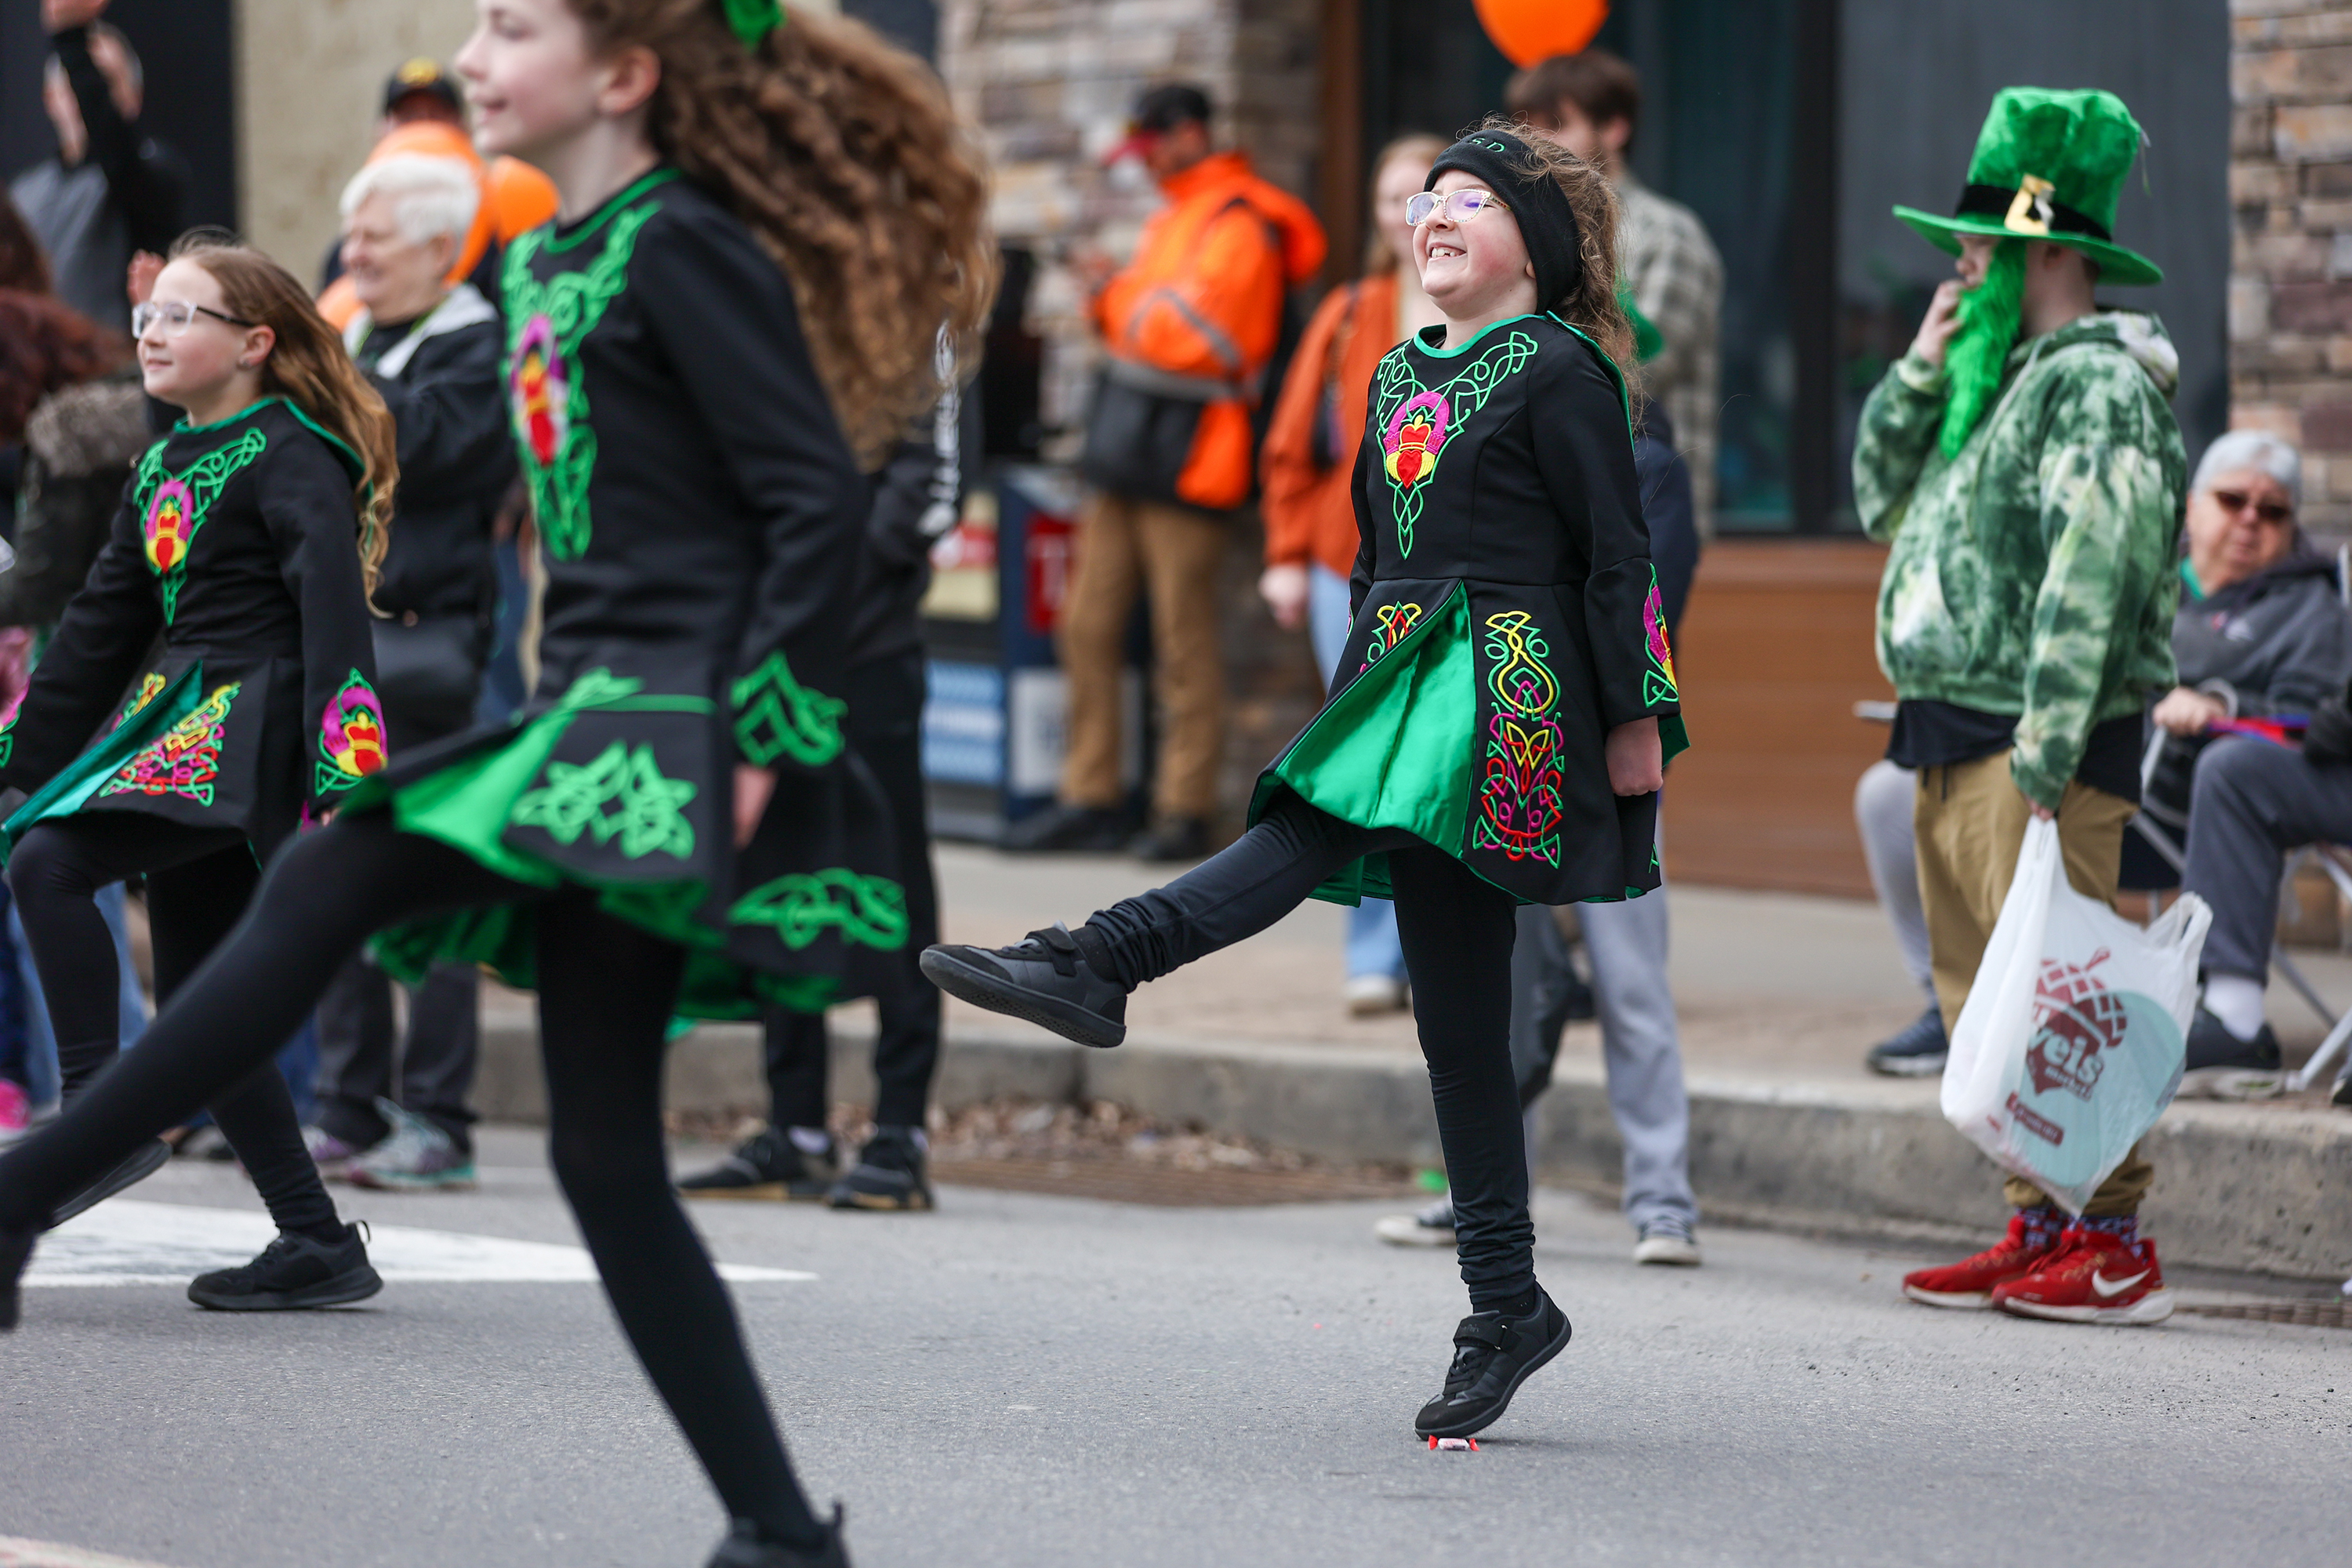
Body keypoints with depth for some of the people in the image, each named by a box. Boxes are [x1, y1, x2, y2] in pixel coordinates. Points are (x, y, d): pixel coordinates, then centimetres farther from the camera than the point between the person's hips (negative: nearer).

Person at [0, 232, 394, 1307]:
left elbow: (335, 613, -16)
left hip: (253, 732, -9)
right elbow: (105, 621, 23)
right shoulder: (162, 468, 18)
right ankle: (318, 1246, 8)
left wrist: (343, 778, -25)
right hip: (179, 728, 9)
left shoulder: (291, 457, -7)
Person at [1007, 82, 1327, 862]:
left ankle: (1184, 812, -1)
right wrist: (1113, 306, 1)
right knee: (1089, 628, 9)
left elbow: (1186, 335, -20)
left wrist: (1121, 299, -5)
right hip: (1128, 455, 10)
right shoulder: (1171, 219, 21)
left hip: (1185, 465, -10)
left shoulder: (1238, 225, -10)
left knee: (1183, 643, -6)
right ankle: (1091, 799, 14)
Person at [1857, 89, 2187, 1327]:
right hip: (1952, 738, 10)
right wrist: (1924, 367, 10)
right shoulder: (2000, 379, 18)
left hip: (2042, 743, -10)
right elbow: (1882, 495, 24)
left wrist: (2047, 751, -24)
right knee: (1982, 996, 11)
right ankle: (2040, 1229, 16)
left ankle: (2115, 1247, -9)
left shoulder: (2097, 386, -12)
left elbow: (2089, 578, -20)